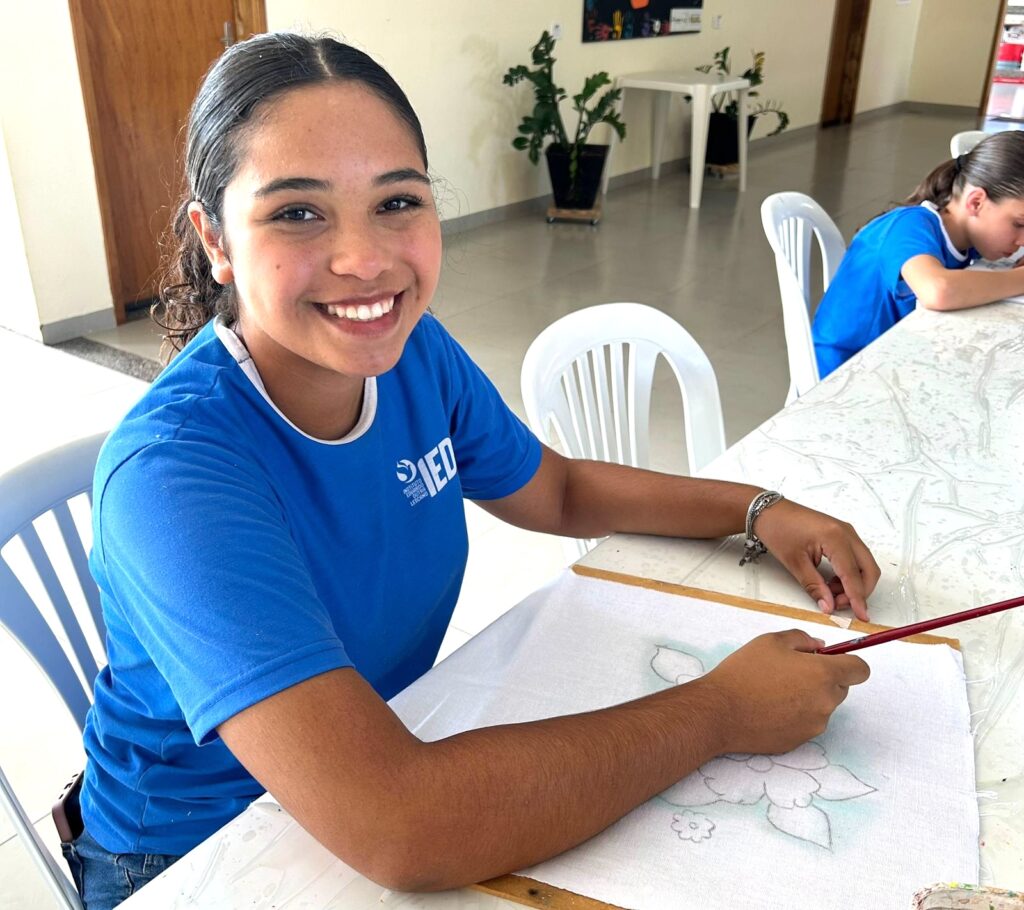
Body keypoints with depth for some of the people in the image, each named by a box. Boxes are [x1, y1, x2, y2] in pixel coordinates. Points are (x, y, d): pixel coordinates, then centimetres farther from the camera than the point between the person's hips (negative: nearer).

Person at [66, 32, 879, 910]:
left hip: (394, 756, 5)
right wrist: (722, 713, -28)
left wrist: (758, 509, -7)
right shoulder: (173, 473, -32)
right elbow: (398, 834, -38)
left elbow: (559, 491, 6)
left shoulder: (416, 352, -12)